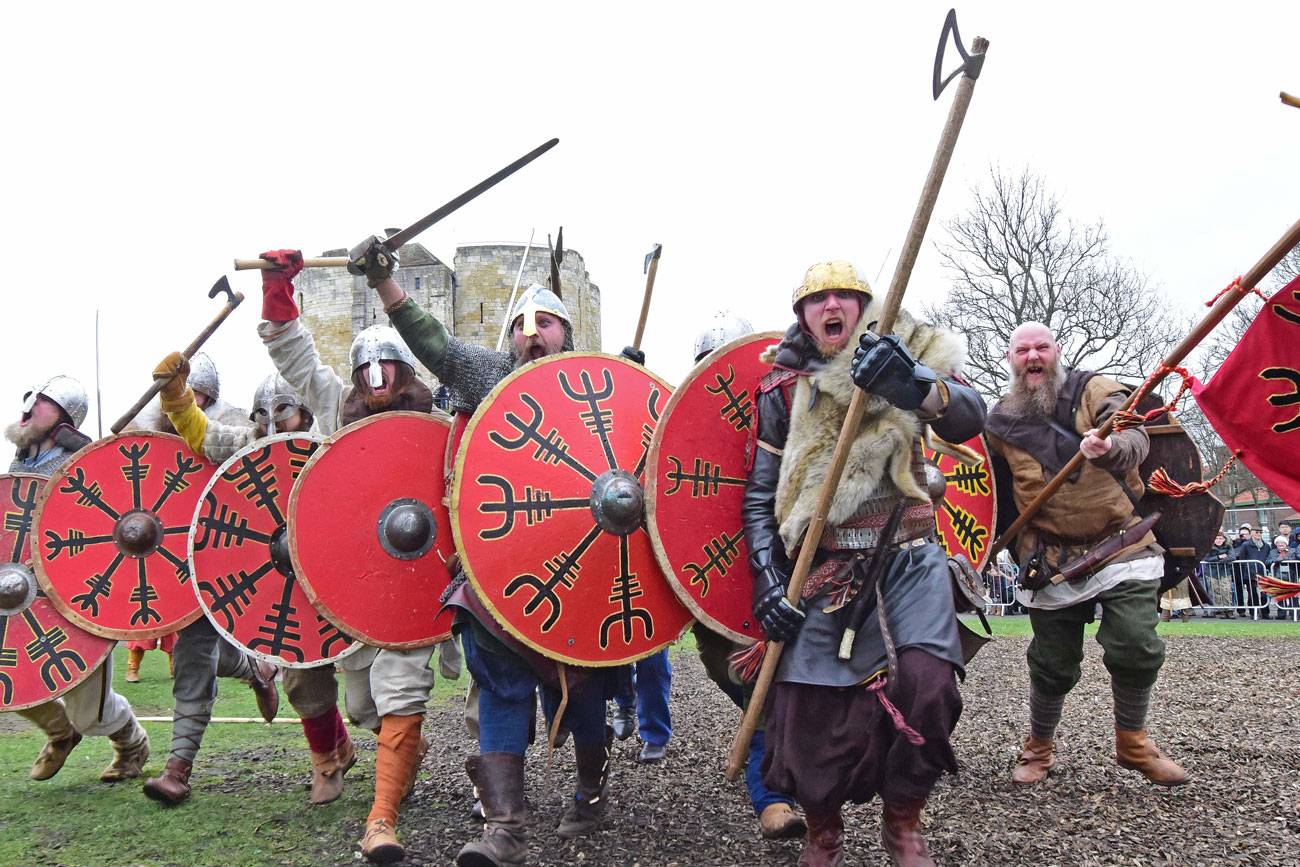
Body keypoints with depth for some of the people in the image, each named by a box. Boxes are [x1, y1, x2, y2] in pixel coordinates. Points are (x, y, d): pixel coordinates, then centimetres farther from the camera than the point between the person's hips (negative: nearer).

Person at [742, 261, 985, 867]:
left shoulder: (906, 359, 6)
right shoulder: (781, 390, 6)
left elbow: (969, 419, -14)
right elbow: (760, 496, 9)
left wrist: (918, 385, -35)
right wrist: (767, 578, -3)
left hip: (909, 559, 0)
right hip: (827, 570, 0)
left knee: (927, 684, -16)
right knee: (813, 703, -7)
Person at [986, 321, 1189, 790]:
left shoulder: (1093, 391, 0)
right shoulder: (1000, 422, 5)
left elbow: (1135, 437, -19)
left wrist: (1109, 448, -40)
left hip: (1121, 548, -1)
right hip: (1052, 560, 1)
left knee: (1136, 650, -10)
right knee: (1052, 665, 3)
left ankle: (1133, 743, 16)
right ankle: (1038, 749, 27)